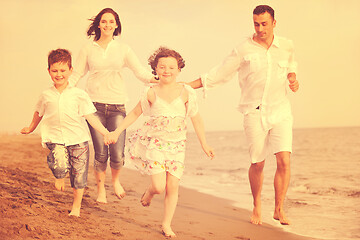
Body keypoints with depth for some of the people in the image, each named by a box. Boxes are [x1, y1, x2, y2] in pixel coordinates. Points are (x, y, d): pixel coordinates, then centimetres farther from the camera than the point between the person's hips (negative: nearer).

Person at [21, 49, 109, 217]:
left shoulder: (79, 94, -2)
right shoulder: (46, 95, 5)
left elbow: (90, 117, -3)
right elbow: (39, 113, 25)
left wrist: (105, 133, -13)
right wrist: (31, 128, 39)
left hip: (77, 138, 0)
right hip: (55, 138, 0)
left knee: (79, 176, 4)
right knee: (59, 163, -28)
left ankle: (76, 207, 25)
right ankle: (59, 177, 10)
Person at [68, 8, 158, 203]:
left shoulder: (123, 49, 9)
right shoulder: (88, 49, 8)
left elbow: (140, 72, 4)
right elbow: (76, 75, 10)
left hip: (117, 105, 0)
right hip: (95, 105, 0)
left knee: (117, 154, -8)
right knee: (100, 153, -3)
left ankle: (116, 180, 25)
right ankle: (100, 189, 20)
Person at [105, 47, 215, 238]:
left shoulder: (185, 92, -6)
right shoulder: (151, 93, -6)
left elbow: (196, 119, 3)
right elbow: (135, 113, 7)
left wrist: (204, 144, 6)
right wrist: (116, 132, 5)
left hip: (176, 145, 1)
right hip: (154, 143, -1)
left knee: (173, 186, -1)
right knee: (159, 186, -10)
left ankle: (166, 224, 16)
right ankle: (149, 192, 28)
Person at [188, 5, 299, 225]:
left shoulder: (286, 46, 4)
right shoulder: (243, 50, -5)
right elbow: (218, 75, 1)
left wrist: (293, 78, 4)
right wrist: (187, 85, -2)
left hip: (281, 111, 2)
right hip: (255, 113, -2)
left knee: (284, 161, -11)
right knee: (257, 164, 3)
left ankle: (279, 209, 5)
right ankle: (257, 206, 28)